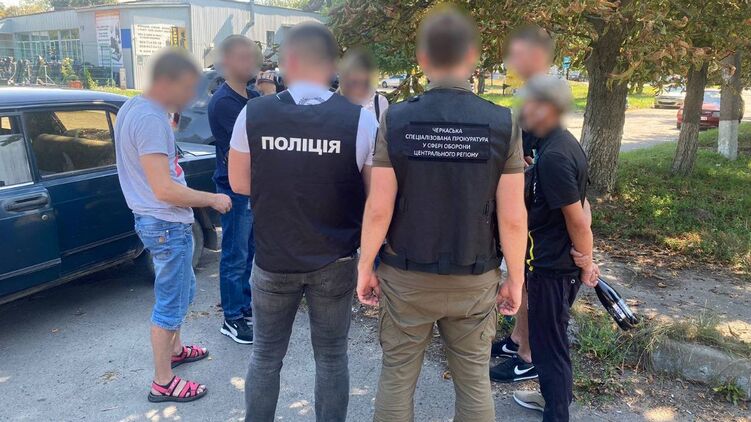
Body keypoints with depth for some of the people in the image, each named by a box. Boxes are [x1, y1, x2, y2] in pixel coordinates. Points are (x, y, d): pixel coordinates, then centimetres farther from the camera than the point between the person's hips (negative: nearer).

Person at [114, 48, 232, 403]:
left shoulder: (132, 107, 8)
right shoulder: (151, 120, -24)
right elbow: (164, 190, -27)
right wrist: (213, 199, -16)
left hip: (153, 218, 10)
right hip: (167, 224, -10)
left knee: (181, 291, 25)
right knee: (170, 302, 2)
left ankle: (174, 349, 43)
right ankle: (162, 383, 16)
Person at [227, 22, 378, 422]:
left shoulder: (253, 114, -10)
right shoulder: (361, 120, -14)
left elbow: (239, 183, 2)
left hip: (273, 260, 1)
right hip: (336, 262, -1)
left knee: (266, 355, 19)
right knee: (331, 357, 16)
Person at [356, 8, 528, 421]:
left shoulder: (395, 119, -11)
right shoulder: (502, 123, -10)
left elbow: (378, 209, -10)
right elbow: (513, 218, -8)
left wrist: (365, 267, 3)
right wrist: (515, 278, 5)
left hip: (405, 277, 0)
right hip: (474, 281, 1)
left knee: (396, 378, 16)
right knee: (474, 381, 17)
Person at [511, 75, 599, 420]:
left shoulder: (553, 156, -25)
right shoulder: (563, 143, 7)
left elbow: (577, 218, -22)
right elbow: (580, 206, 12)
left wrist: (585, 262, -9)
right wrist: (584, 258, 13)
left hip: (551, 266, -10)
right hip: (558, 261, 10)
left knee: (548, 342, 5)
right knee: (551, 336, 25)